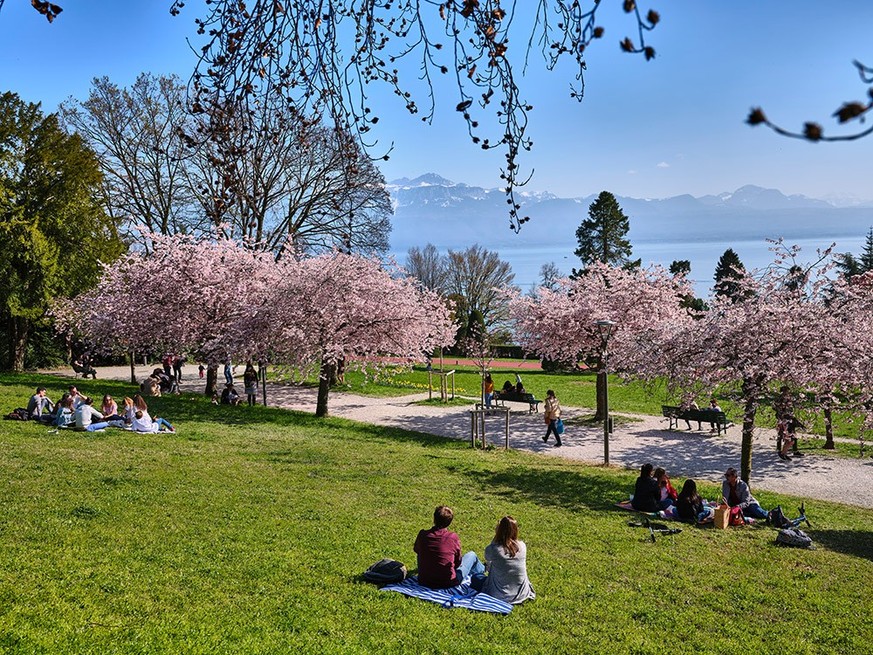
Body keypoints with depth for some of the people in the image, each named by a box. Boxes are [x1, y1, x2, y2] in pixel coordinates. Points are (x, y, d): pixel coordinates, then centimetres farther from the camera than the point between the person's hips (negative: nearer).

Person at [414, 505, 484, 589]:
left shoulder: (422, 534, -12)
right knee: (471, 555, 18)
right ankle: (481, 569, 53)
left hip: (424, 582, 3)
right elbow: (457, 562, -6)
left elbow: (416, 550, 9)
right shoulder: (453, 537, -19)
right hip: (448, 583, -3)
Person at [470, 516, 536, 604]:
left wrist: (496, 536, -6)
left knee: (476, 577, 23)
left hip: (500, 596, -3)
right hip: (521, 594, 3)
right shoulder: (522, 546, -14)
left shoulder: (491, 549, -24)